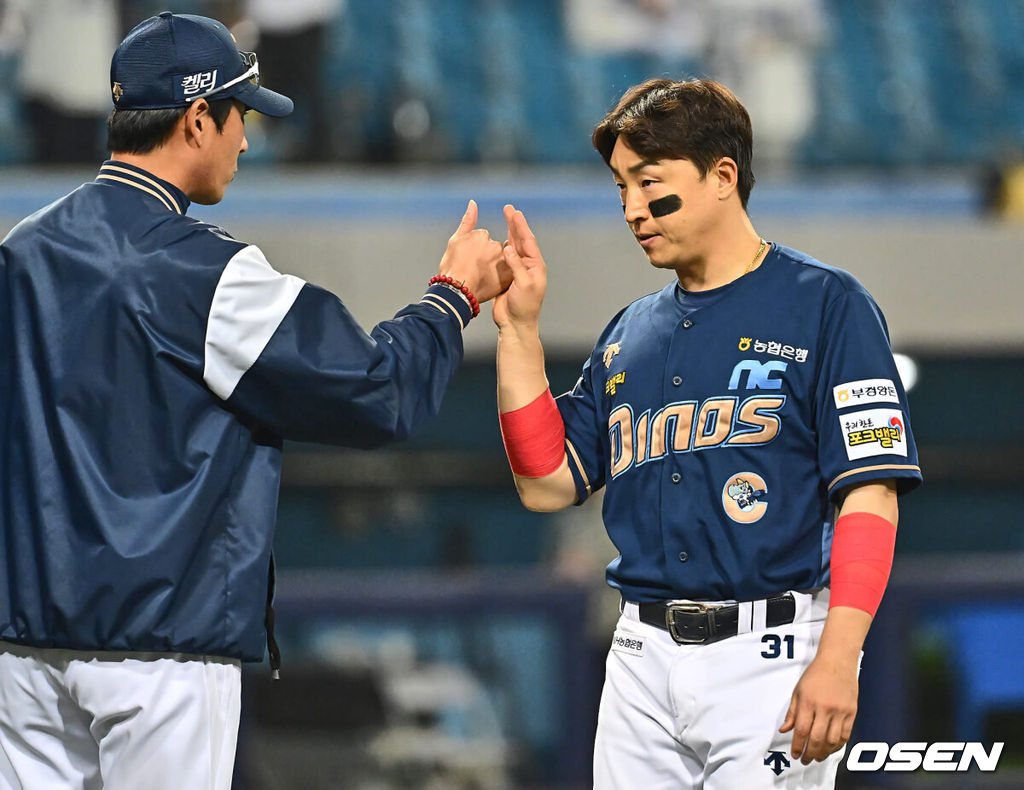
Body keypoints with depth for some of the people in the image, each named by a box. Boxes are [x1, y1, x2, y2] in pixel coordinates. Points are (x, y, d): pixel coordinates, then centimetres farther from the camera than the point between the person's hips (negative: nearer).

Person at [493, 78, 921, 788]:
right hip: (643, 658, 6)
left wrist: (837, 660, -20)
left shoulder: (825, 304, -2)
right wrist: (519, 327, 8)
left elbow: (869, 494, -9)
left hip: (769, 660, -6)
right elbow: (548, 483, 14)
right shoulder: (631, 332, 17)